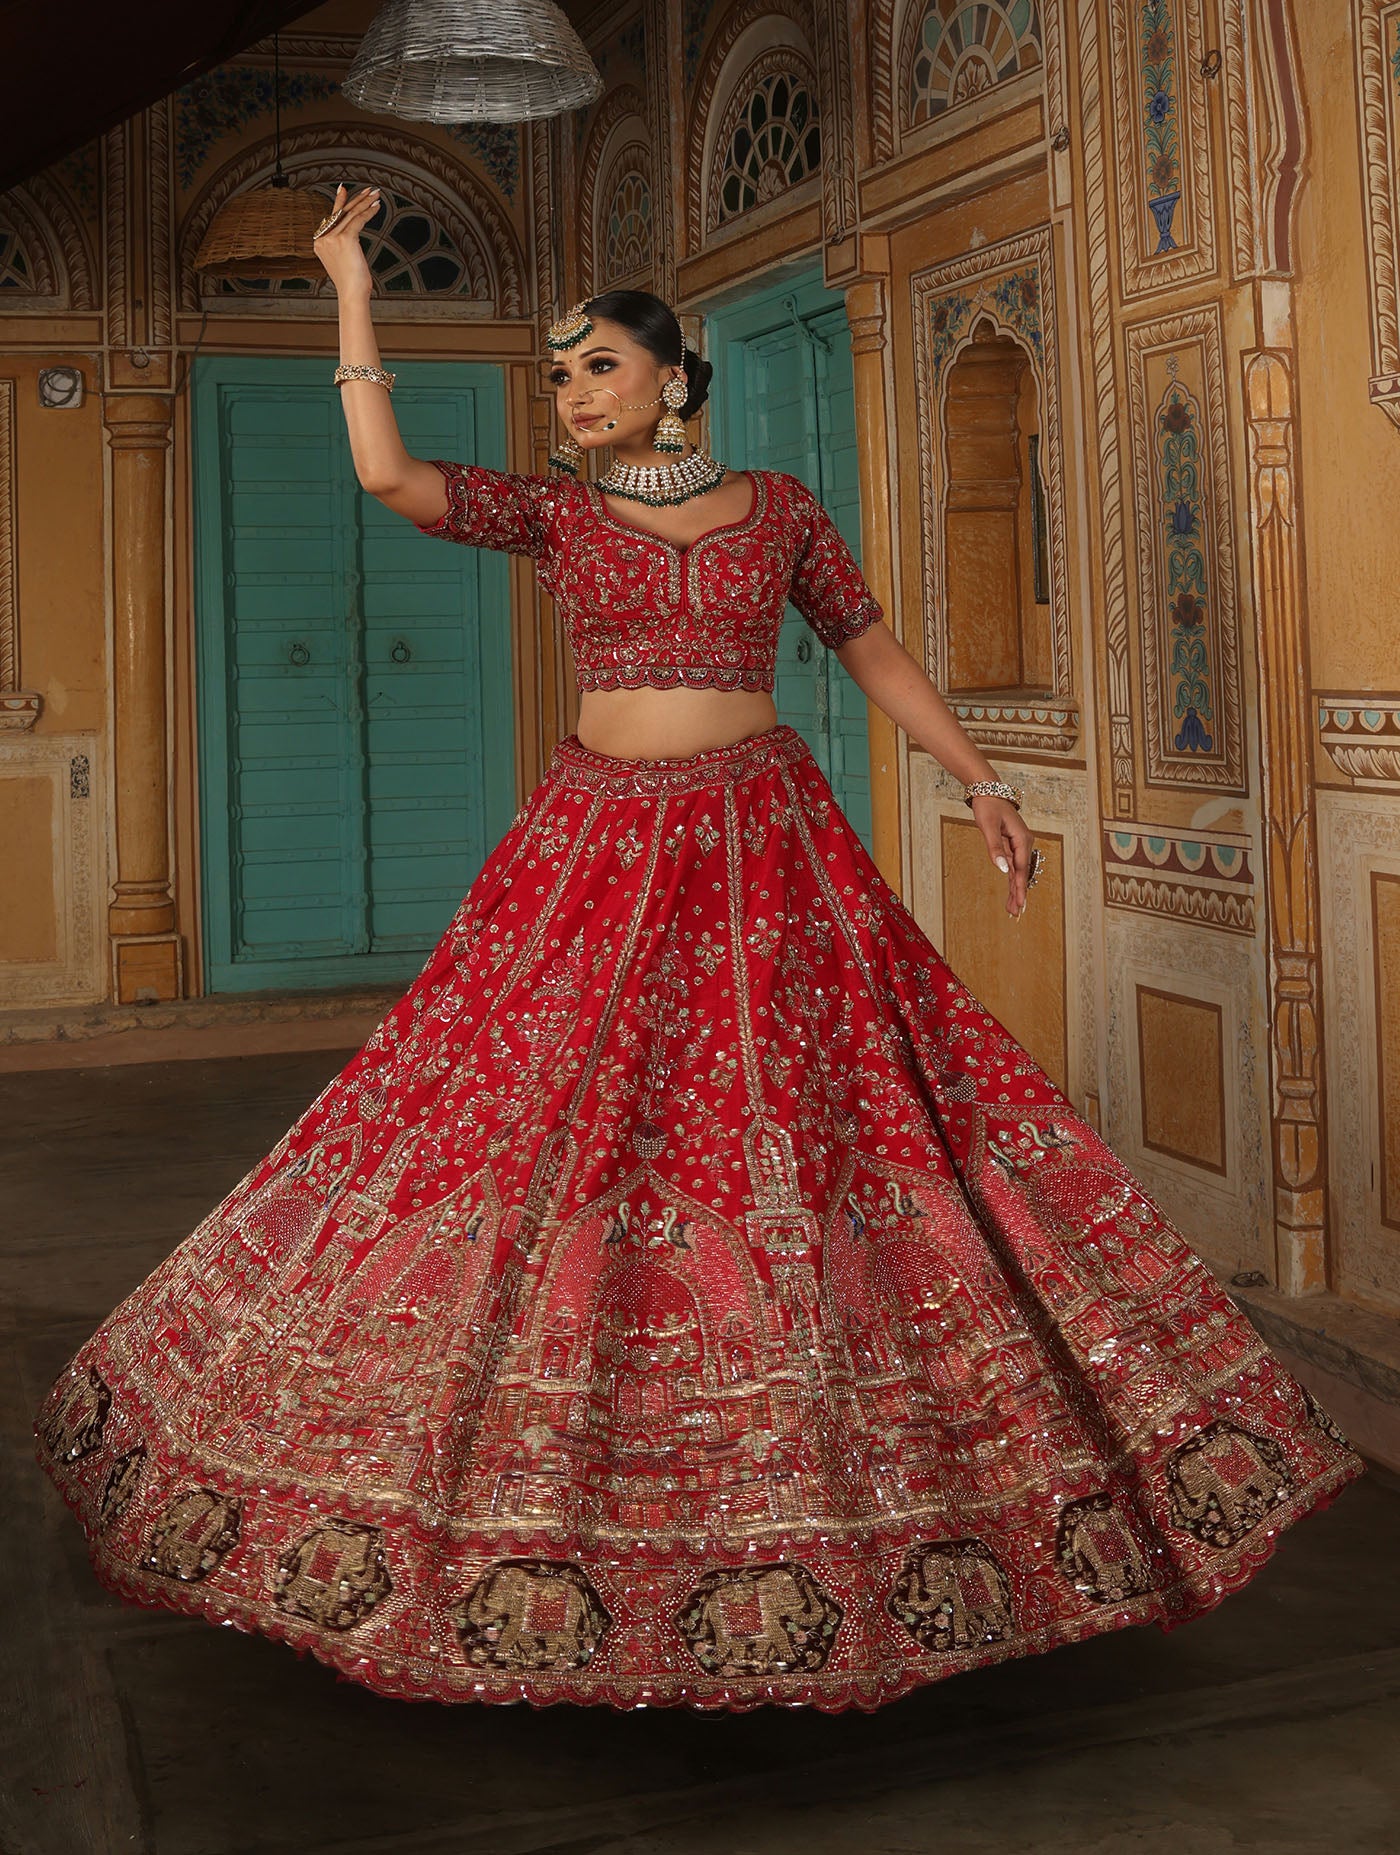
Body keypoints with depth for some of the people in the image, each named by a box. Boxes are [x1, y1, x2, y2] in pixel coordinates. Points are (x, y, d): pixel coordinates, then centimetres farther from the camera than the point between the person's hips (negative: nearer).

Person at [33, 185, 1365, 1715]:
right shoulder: (553, 510, 7)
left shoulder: (779, 504, 9)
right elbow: (385, 472, -6)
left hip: (766, 847, 0)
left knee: (794, 1126, -2)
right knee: (550, 1127, -2)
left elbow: (875, 651, 14)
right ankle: (547, 1490, 13)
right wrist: (349, 287, -4)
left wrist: (981, 782, 9)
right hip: (597, 846, 0)